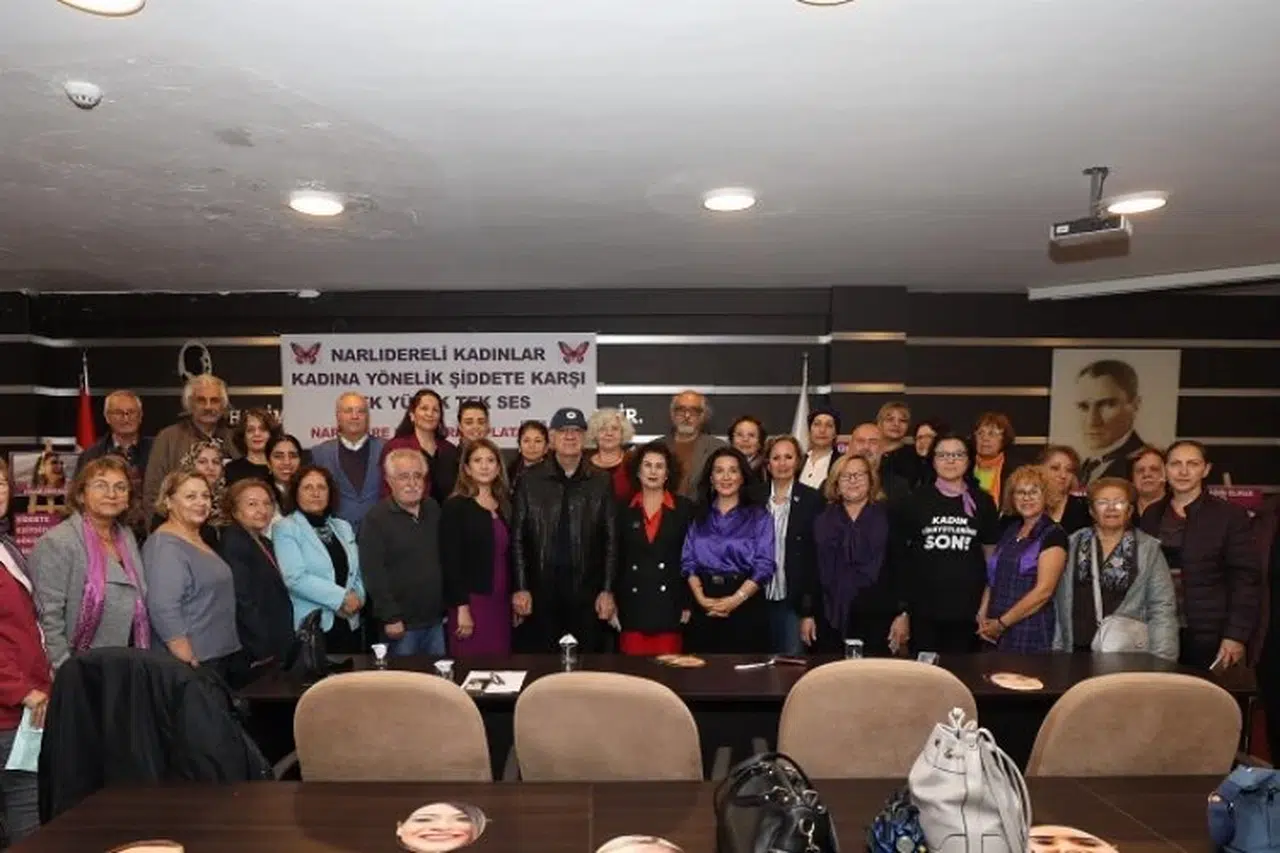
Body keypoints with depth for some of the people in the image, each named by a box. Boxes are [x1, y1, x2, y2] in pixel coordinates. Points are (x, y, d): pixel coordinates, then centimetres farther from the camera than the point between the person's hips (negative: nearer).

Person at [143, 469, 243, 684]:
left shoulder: (199, 541, 15)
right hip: (198, 663, -9)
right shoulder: (165, 546, -13)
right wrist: (189, 664, -24)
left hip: (222, 658, 9)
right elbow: (163, 609, -23)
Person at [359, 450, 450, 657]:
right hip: (401, 624, -5)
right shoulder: (376, 519, -10)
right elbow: (374, 574, -14)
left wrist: (450, 604, 14)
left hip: (436, 620, 5)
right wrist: (390, 618, -16)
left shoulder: (434, 510, 8)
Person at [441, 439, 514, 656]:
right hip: (472, 602, -5)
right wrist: (462, 608, -14)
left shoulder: (505, 505, 12)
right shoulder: (455, 506, -6)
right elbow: (451, 560, -11)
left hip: (501, 601, 5)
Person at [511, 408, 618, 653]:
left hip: (587, 594, 1)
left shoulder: (601, 484, 5)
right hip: (540, 591, 0)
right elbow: (517, 538, 2)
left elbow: (611, 540, 4)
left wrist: (607, 590, -1)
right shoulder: (530, 481, 3)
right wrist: (520, 588, -4)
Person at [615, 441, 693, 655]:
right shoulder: (624, 509, 6)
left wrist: (688, 603, -2)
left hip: (669, 604, -1)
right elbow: (616, 558, 8)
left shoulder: (684, 508, 2)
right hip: (632, 605, 1)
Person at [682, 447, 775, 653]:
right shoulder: (699, 516, 11)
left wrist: (735, 600, -16)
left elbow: (765, 565, -6)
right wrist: (700, 598, -12)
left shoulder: (759, 516, 3)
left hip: (746, 607, -2)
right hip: (704, 609, 2)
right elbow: (688, 562, 4)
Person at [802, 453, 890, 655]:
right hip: (830, 617, 2)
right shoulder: (822, 520, 9)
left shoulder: (887, 517, 3)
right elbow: (810, 568, 7)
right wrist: (808, 614, 2)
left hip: (875, 617, -1)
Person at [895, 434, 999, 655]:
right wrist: (902, 610, 2)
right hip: (923, 609, -1)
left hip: (967, 610, 1)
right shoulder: (916, 500, 1)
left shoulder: (982, 502, 4)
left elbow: (991, 553, 10)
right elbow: (900, 555, 4)